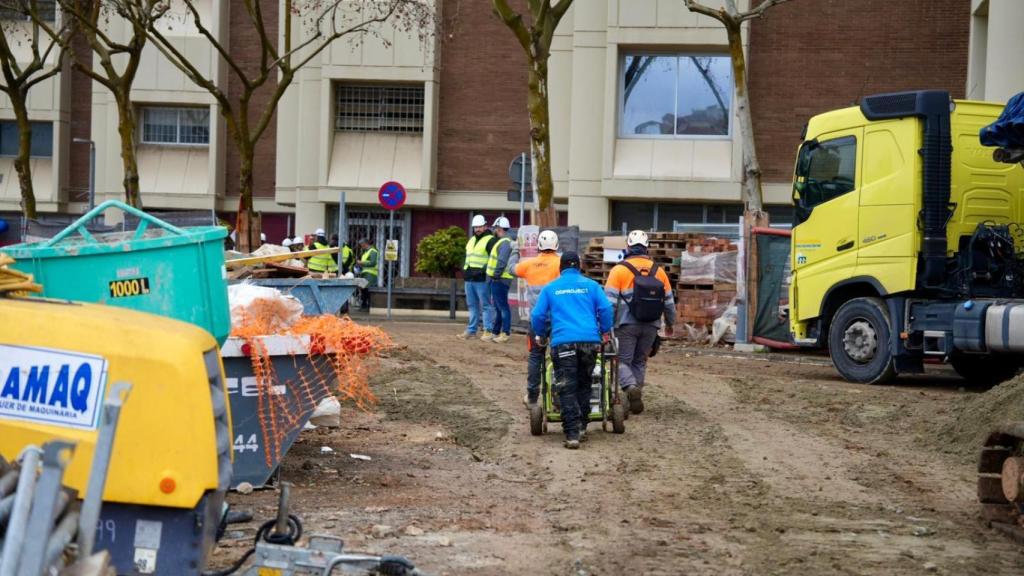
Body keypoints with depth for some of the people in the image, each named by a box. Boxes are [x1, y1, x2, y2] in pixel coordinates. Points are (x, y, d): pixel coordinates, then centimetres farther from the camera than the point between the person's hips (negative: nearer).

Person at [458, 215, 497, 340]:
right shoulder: (471, 240, 21)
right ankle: (471, 330, 17)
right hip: (469, 279, 8)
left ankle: (488, 331, -5)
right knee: (472, 305, 12)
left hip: (481, 279, -8)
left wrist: (484, 269, -21)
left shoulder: (490, 240, -5)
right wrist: (464, 269, 16)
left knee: (485, 305, -6)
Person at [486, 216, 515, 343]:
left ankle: (506, 333, -7)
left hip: (499, 280, -11)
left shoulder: (505, 242, -15)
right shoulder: (501, 242, 18)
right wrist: (493, 277, 15)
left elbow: (502, 261, -25)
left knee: (502, 306, -8)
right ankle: (495, 331, 24)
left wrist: (496, 275, -19)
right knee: (497, 306, 16)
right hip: (497, 280, 11)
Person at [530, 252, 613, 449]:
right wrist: (605, 332, 16)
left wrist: (540, 335, 27)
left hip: (562, 342, -1)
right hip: (590, 340, 1)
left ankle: (572, 434, -12)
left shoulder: (550, 288, 14)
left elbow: (537, 315, 10)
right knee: (584, 385, 17)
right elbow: (606, 309, 3)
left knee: (567, 390, -2)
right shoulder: (591, 285, 13)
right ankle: (582, 427, 19)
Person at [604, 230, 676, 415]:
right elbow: (669, 301, 11)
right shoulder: (658, 271, 5)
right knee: (640, 361, 16)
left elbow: (609, 301, -11)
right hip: (651, 326, 4)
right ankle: (635, 398, 13)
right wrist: (670, 323, 25)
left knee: (623, 360, 4)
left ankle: (631, 387, -21)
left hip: (627, 325, -4)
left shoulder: (619, 270, -7)